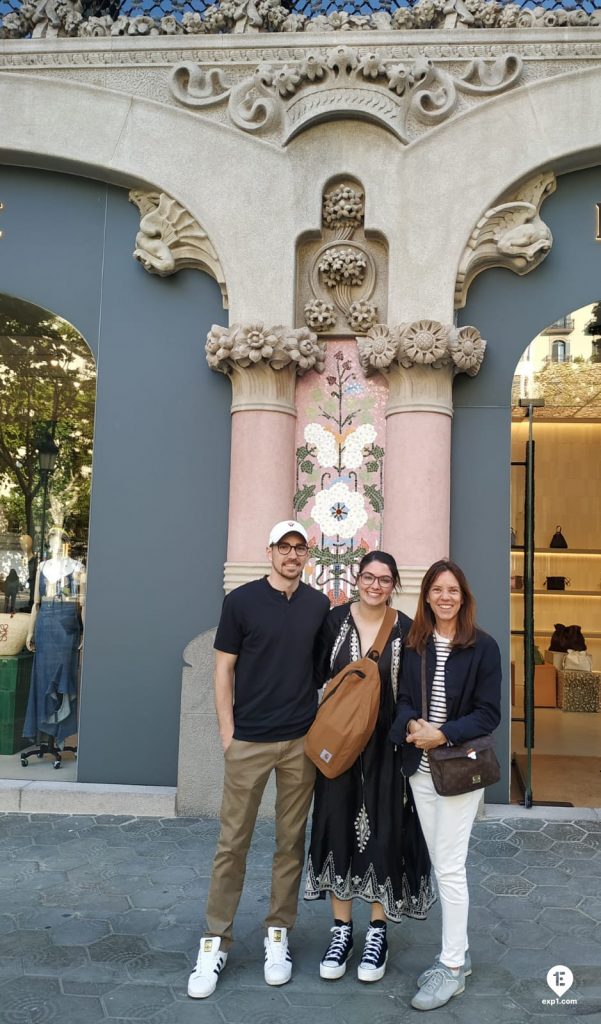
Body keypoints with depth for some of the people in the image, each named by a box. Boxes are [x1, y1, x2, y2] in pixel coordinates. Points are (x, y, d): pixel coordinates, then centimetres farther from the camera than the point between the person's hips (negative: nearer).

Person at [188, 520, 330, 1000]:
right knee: (233, 842, 5)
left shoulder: (320, 605, 4)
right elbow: (224, 669, -1)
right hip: (249, 741, -2)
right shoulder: (242, 600, -4)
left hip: (303, 741, 3)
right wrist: (227, 733, -4)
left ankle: (278, 935, 28)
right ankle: (216, 941, 20)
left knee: (292, 842, 12)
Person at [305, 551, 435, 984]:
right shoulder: (335, 620, -1)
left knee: (383, 831, 7)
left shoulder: (406, 630, -5)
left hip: (386, 744, -1)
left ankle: (378, 933, 26)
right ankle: (342, 929, 25)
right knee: (338, 827, 7)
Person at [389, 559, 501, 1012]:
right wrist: (412, 724, -16)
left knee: (450, 867, 0)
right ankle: (458, 951, 31)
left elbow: (489, 713, -9)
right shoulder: (415, 644, 5)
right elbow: (403, 699, 5)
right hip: (421, 769, 5)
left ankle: (453, 968, 15)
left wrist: (444, 734, -21)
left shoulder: (483, 647, -8)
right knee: (440, 864, 14)